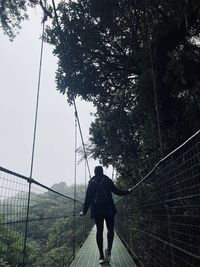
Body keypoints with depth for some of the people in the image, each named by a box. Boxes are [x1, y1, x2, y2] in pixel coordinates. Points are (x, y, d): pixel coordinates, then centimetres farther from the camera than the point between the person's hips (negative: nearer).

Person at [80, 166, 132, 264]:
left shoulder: (91, 182, 3)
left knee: (99, 231, 7)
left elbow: (88, 197, 0)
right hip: (108, 209, -1)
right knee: (110, 229, 11)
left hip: (96, 210, 1)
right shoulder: (107, 180, 0)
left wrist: (84, 211, 4)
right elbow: (117, 191, 1)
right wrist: (128, 191, 17)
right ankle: (109, 250, -11)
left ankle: (101, 256, 6)